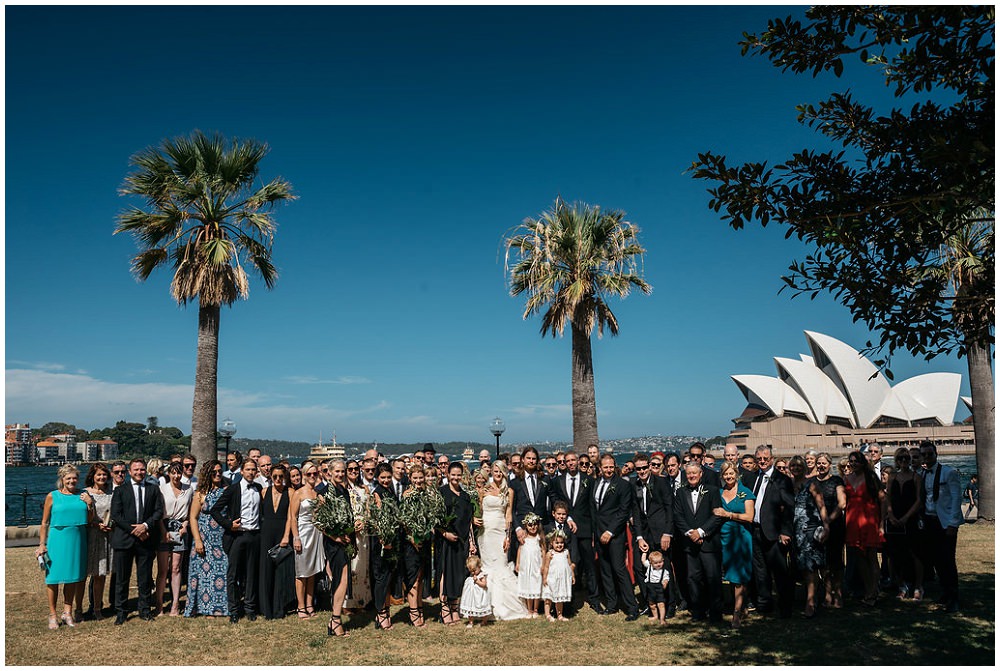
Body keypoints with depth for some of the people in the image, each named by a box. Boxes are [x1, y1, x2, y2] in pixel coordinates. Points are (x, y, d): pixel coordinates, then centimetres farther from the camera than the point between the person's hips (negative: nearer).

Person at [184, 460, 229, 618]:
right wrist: (197, 541, -8)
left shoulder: (227, 491, 7)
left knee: (222, 570, -1)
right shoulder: (200, 493, 1)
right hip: (205, 539, -2)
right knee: (205, 571, -1)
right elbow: (193, 518, -1)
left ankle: (220, 607, 7)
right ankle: (208, 609, 8)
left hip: (223, 539, 2)